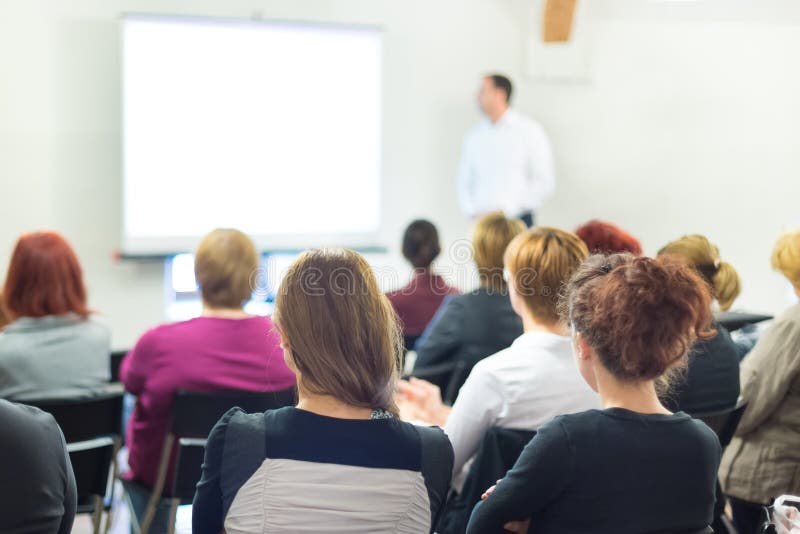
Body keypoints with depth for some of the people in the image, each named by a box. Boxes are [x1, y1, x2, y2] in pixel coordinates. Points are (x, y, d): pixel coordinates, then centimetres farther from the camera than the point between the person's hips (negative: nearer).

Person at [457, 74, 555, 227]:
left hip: (518, 221, -3)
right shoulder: (474, 136, 12)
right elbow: (464, 182, 14)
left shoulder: (528, 130, 0)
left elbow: (545, 182, -4)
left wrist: (508, 209, -10)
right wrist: (473, 211, -4)